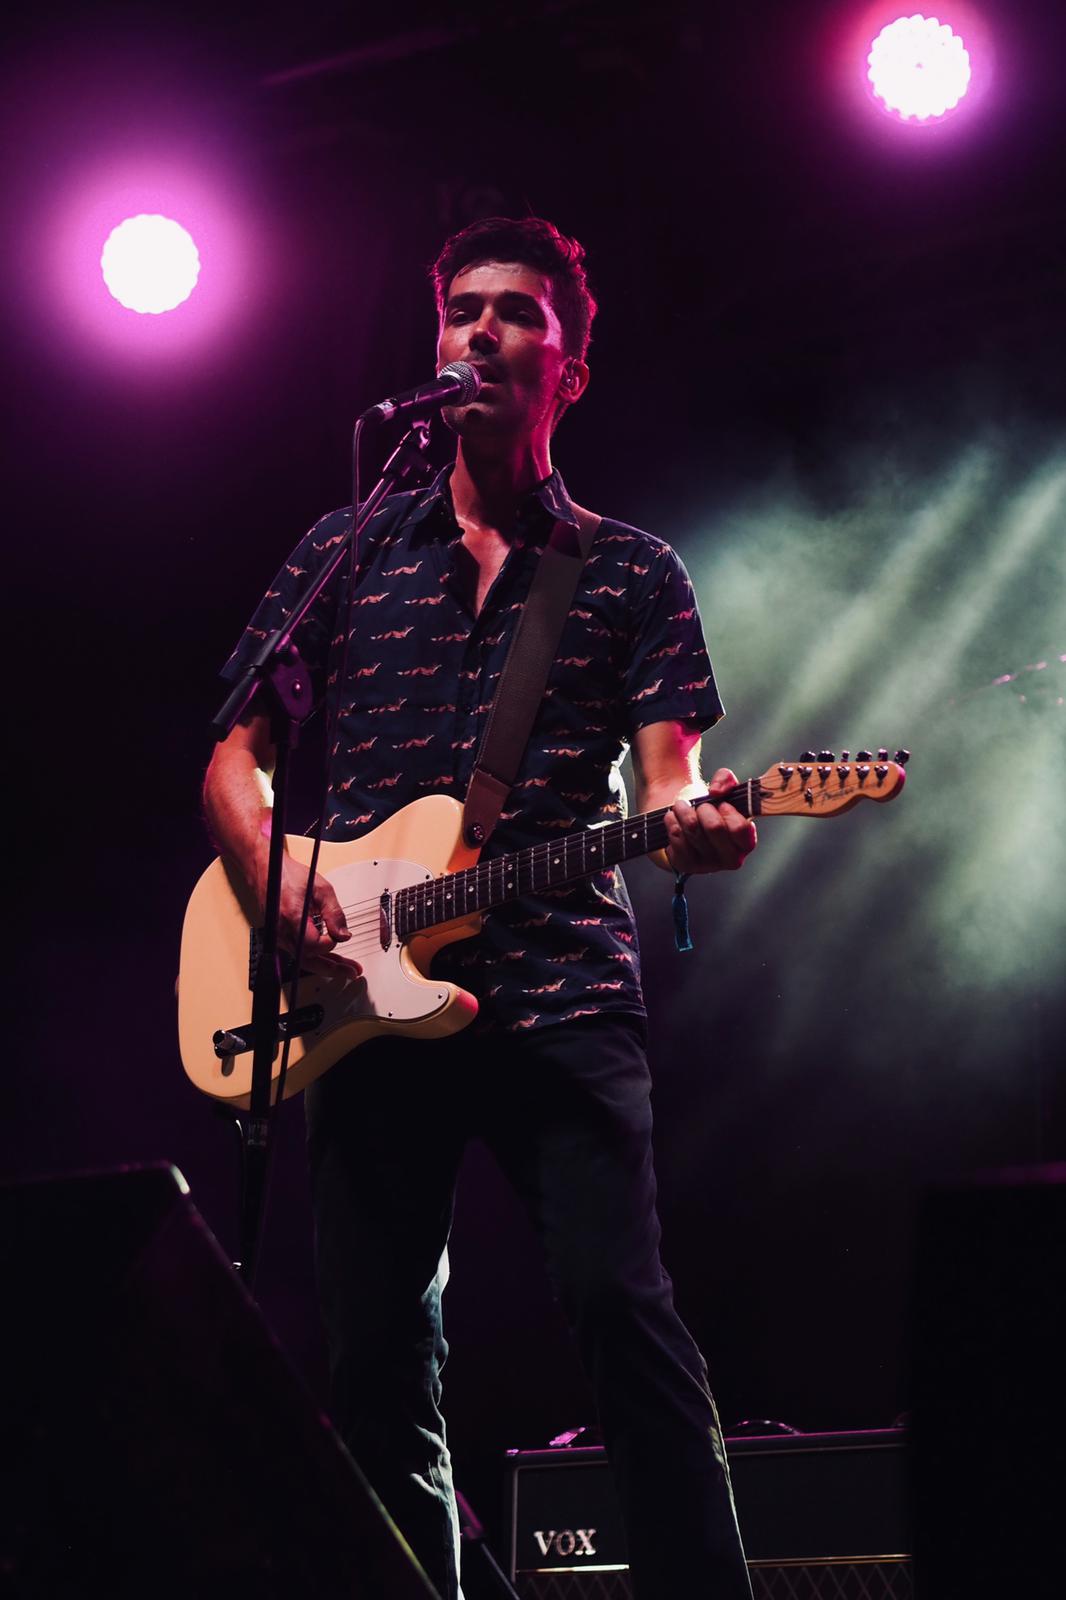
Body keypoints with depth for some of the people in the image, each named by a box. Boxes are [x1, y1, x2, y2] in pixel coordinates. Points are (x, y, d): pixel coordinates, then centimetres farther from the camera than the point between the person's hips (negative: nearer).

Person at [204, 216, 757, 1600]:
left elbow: (667, 774, 3)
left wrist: (696, 820, -22)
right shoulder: (346, 551, 16)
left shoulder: (633, 573, 13)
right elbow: (236, 759, 16)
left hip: (563, 992, -2)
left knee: (623, 1310, -16)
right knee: (376, 1359, 2)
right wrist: (274, 872, -5)